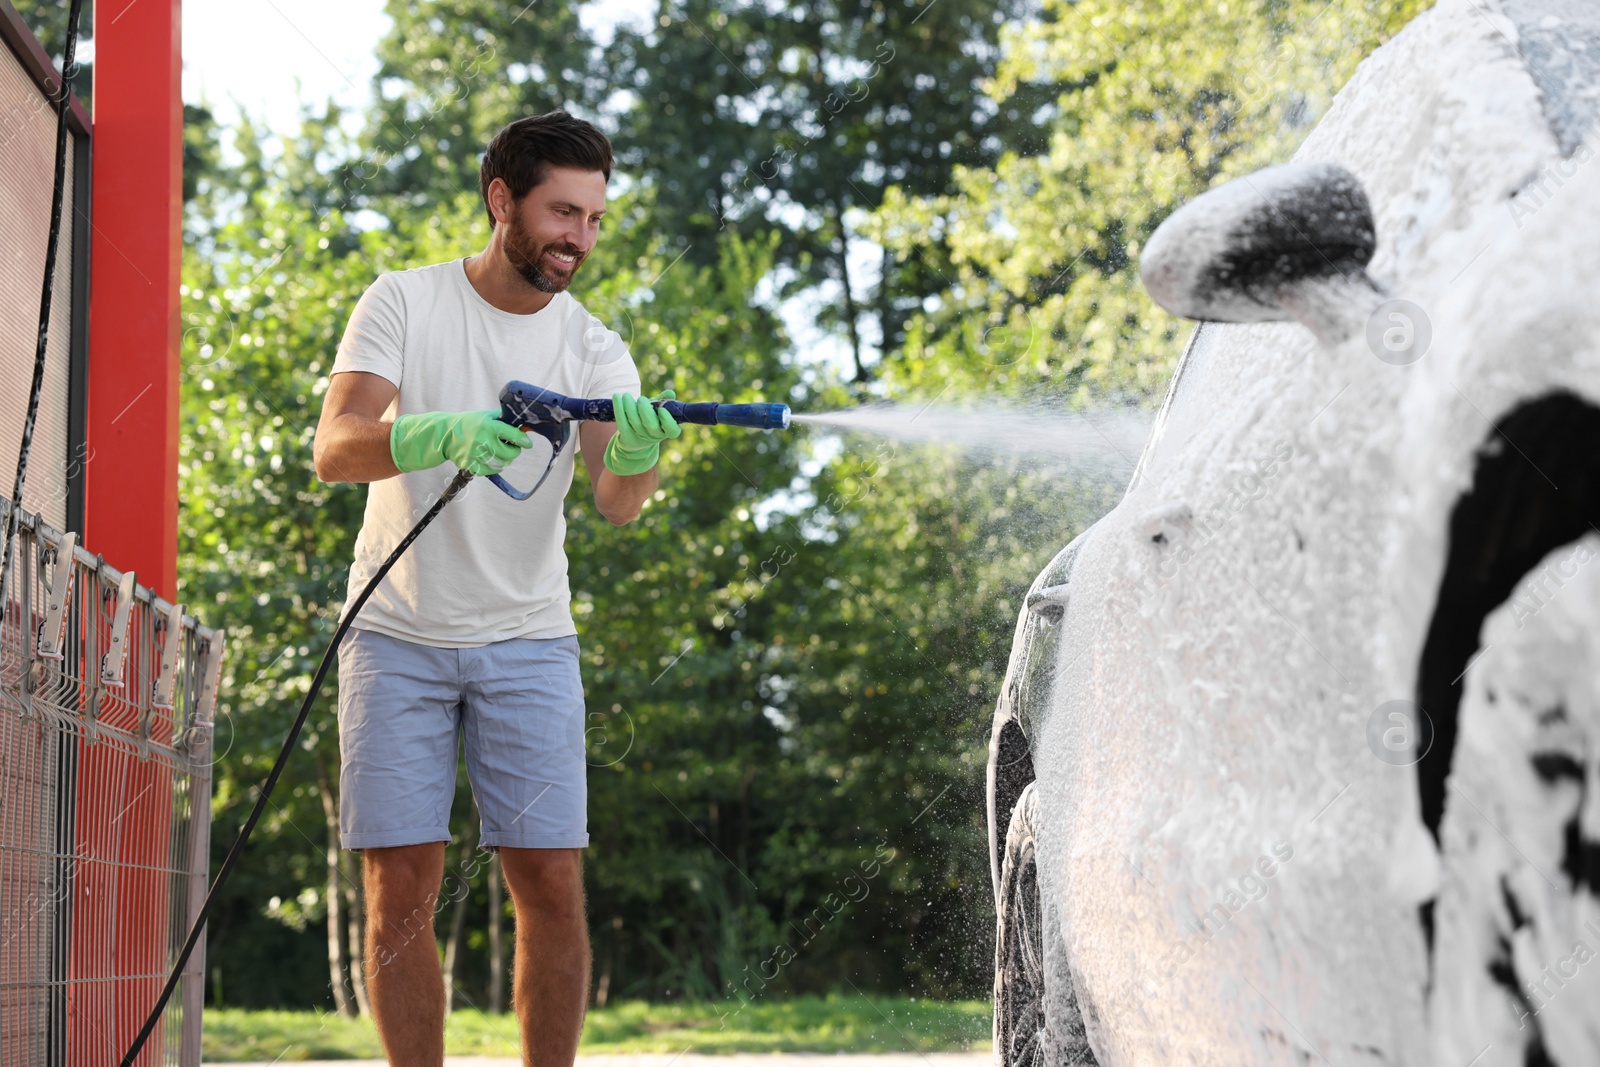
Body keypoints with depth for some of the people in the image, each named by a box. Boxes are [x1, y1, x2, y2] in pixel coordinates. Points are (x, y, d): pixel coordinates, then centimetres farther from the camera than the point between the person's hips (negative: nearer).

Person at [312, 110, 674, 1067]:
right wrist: (443, 434, -38)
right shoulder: (405, 304, -5)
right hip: (398, 636, -1)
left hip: (527, 640, 2)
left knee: (554, 885, -5)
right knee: (402, 890, -3)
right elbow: (335, 450, -19)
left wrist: (637, 459, -39)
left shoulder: (594, 350, 0)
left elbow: (619, 503, -15)